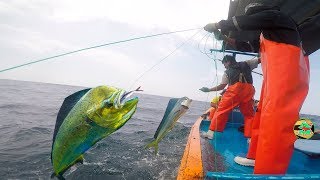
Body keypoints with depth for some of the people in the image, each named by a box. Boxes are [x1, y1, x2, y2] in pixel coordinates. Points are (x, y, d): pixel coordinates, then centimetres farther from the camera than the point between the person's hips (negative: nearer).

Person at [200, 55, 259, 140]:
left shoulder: (227, 72, 22)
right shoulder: (246, 64, 28)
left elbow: (222, 86, 18)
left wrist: (209, 89, 27)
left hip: (234, 89, -2)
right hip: (248, 89, 2)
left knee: (222, 109, 0)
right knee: (249, 114, 11)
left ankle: (211, 131, -5)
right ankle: (250, 137, 3)